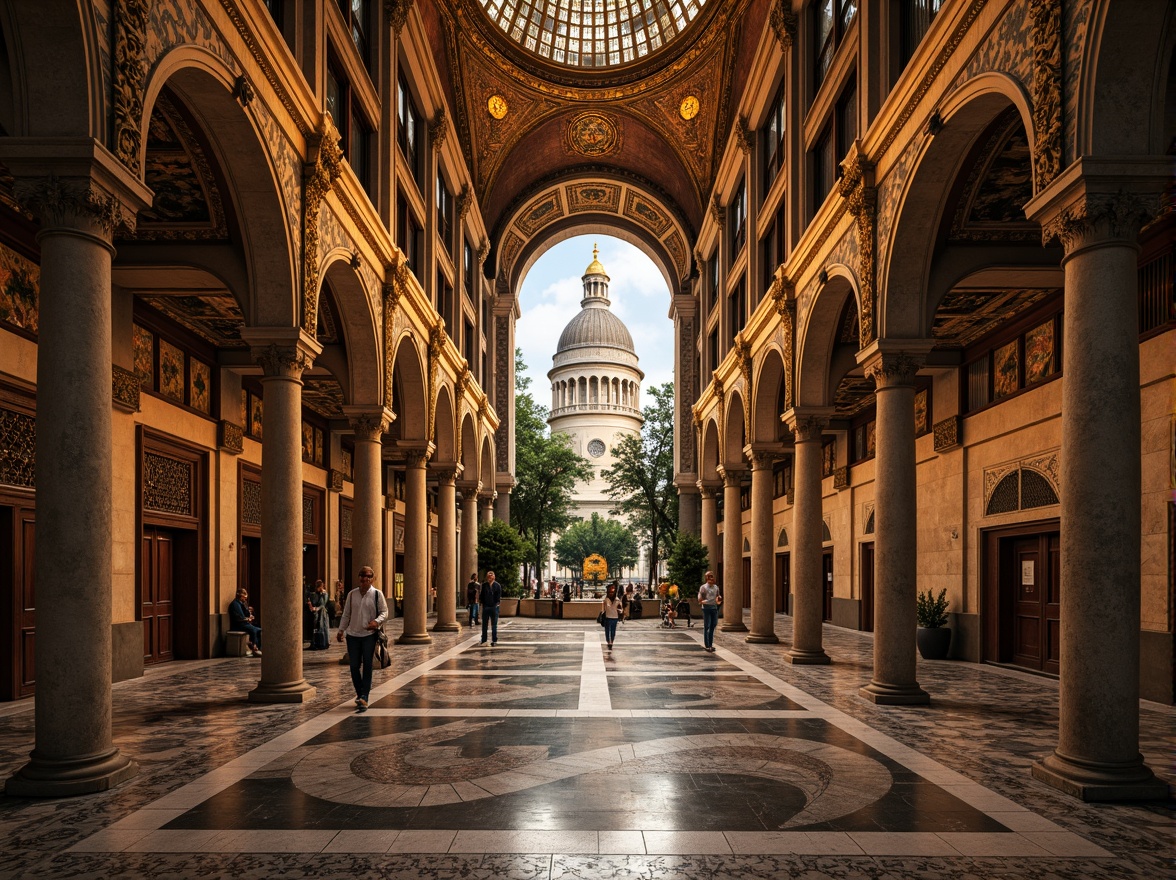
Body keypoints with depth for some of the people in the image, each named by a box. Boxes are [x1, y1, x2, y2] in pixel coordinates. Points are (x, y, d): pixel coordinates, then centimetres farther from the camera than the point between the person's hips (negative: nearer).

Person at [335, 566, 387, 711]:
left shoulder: (377, 594, -2)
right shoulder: (352, 594, 6)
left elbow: (384, 612, -2)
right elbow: (346, 614, 11)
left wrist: (377, 621, -21)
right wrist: (340, 630, 5)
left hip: (369, 635, -3)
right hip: (353, 634, 3)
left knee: (367, 665, -3)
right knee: (354, 666, 6)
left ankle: (364, 697, -3)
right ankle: (360, 694, 22)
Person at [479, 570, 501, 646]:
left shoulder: (497, 585, -2)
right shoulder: (484, 585, 6)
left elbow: (498, 596, -2)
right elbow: (481, 595, 9)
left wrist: (497, 603, -10)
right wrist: (481, 602, -1)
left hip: (494, 607, -2)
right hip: (485, 607, 3)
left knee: (494, 625, 5)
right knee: (484, 625, 7)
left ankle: (494, 640, 13)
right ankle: (484, 640, 14)